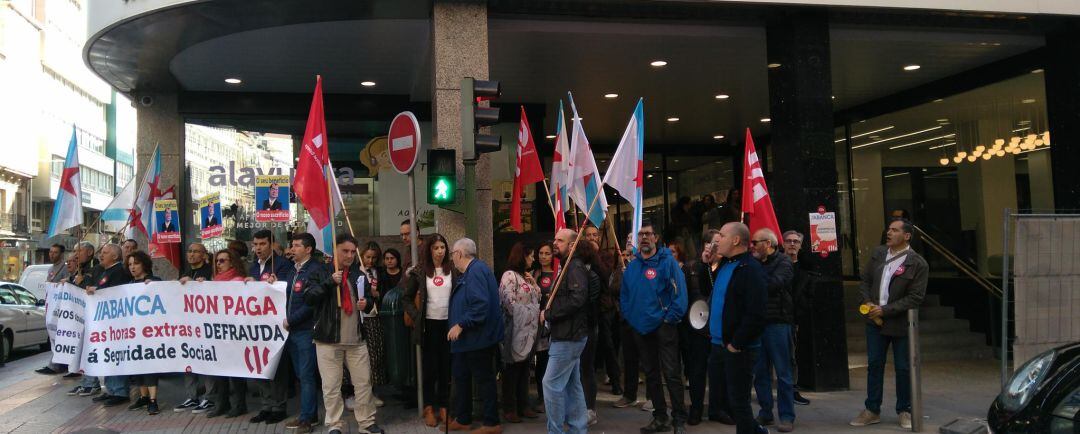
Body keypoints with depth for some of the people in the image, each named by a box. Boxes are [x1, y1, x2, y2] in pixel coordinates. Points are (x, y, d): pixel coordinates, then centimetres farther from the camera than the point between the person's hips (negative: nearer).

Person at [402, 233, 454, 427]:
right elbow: (407, 298, 6)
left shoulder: (452, 270, 3)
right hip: (429, 325, -1)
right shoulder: (420, 271, 0)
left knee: (446, 367, 6)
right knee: (429, 367, 5)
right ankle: (429, 409, 13)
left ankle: (443, 407, 15)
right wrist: (416, 316, -5)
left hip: (448, 324, 1)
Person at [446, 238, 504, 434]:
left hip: (478, 337, -11)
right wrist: (458, 325, 20)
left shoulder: (476, 271, -20)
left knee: (483, 379, 0)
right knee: (461, 376, 18)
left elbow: (480, 304, -30)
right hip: (468, 338, 11)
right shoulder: (471, 271, 14)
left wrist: (461, 325, -25)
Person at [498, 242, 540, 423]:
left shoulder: (525, 276, 17)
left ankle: (523, 405, 21)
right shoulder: (509, 275, -12)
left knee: (524, 367, 13)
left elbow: (537, 299, 20)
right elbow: (509, 302, -21)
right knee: (512, 368, -1)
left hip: (529, 330, 9)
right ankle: (509, 409, 7)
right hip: (516, 329, -9)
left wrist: (534, 284, 3)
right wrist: (528, 314, -13)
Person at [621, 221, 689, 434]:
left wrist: (670, 319, -15)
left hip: (663, 327, -6)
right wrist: (630, 316, 5)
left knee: (671, 374, -6)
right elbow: (624, 296, 15)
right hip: (641, 328, 6)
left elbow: (679, 292, -14)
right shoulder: (631, 266, 9)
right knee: (650, 374, 13)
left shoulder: (667, 261, -9)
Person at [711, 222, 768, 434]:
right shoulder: (724, 265, 12)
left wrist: (736, 343, -19)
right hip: (719, 344, 9)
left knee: (738, 400, 1)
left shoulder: (750, 269, -16)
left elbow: (755, 315, -23)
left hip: (738, 348, -9)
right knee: (723, 395, 17)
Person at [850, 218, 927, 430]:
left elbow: (916, 297, -14)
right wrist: (867, 302, -6)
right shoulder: (878, 254, 5)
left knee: (903, 369, 7)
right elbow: (865, 280, 12)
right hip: (875, 320, 4)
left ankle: (904, 411, 23)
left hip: (901, 323, -4)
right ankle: (872, 410, 18)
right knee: (874, 365, 8)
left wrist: (885, 310, -18)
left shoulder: (918, 264, -11)